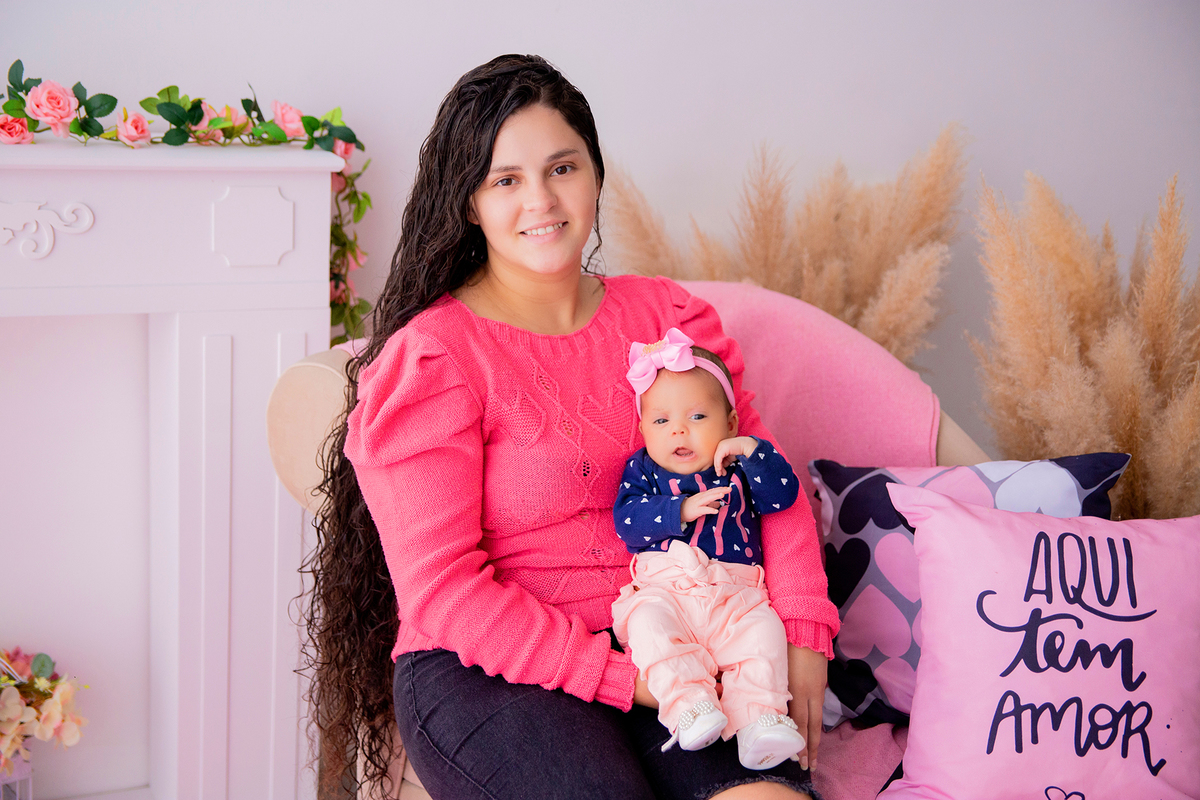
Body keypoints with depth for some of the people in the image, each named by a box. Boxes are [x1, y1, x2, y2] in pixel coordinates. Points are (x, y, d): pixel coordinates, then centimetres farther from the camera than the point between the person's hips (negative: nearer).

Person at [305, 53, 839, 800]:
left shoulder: (663, 313, 12)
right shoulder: (429, 359, -6)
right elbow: (441, 591, -10)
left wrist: (802, 634, -7)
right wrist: (619, 674, -16)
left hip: (657, 649, 4)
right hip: (481, 669, -3)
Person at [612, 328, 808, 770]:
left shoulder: (737, 470, 18)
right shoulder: (642, 470, 14)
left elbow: (783, 495, 4)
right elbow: (626, 519, -3)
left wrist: (753, 452, -7)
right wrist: (681, 511, -16)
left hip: (733, 590, 1)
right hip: (663, 587, -1)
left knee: (763, 630, -27)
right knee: (649, 621, -34)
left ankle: (757, 717, -31)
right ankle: (688, 705, -39)